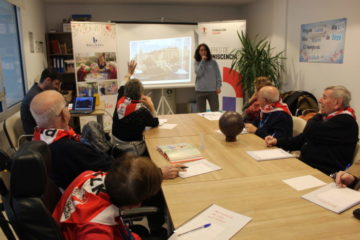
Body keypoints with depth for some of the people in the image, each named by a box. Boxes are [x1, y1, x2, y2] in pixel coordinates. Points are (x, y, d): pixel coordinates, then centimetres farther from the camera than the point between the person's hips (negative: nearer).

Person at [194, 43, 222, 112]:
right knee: (201, 112, 7)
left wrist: (218, 87, -6)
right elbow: (198, 73, -11)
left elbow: (218, 75, 3)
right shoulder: (197, 63, 6)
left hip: (212, 90, 0)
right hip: (200, 90, 1)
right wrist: (202, 61, -9)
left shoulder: (213, 62, 4)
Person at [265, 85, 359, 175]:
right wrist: (277, 141, 7)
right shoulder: (326, 118, 17)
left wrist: (319, 114, 0)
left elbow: (309, 132, -22)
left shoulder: (345, 122, -13)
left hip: (322, 172, -8)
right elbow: (303, 138, 21)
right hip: (306, 164, 9)